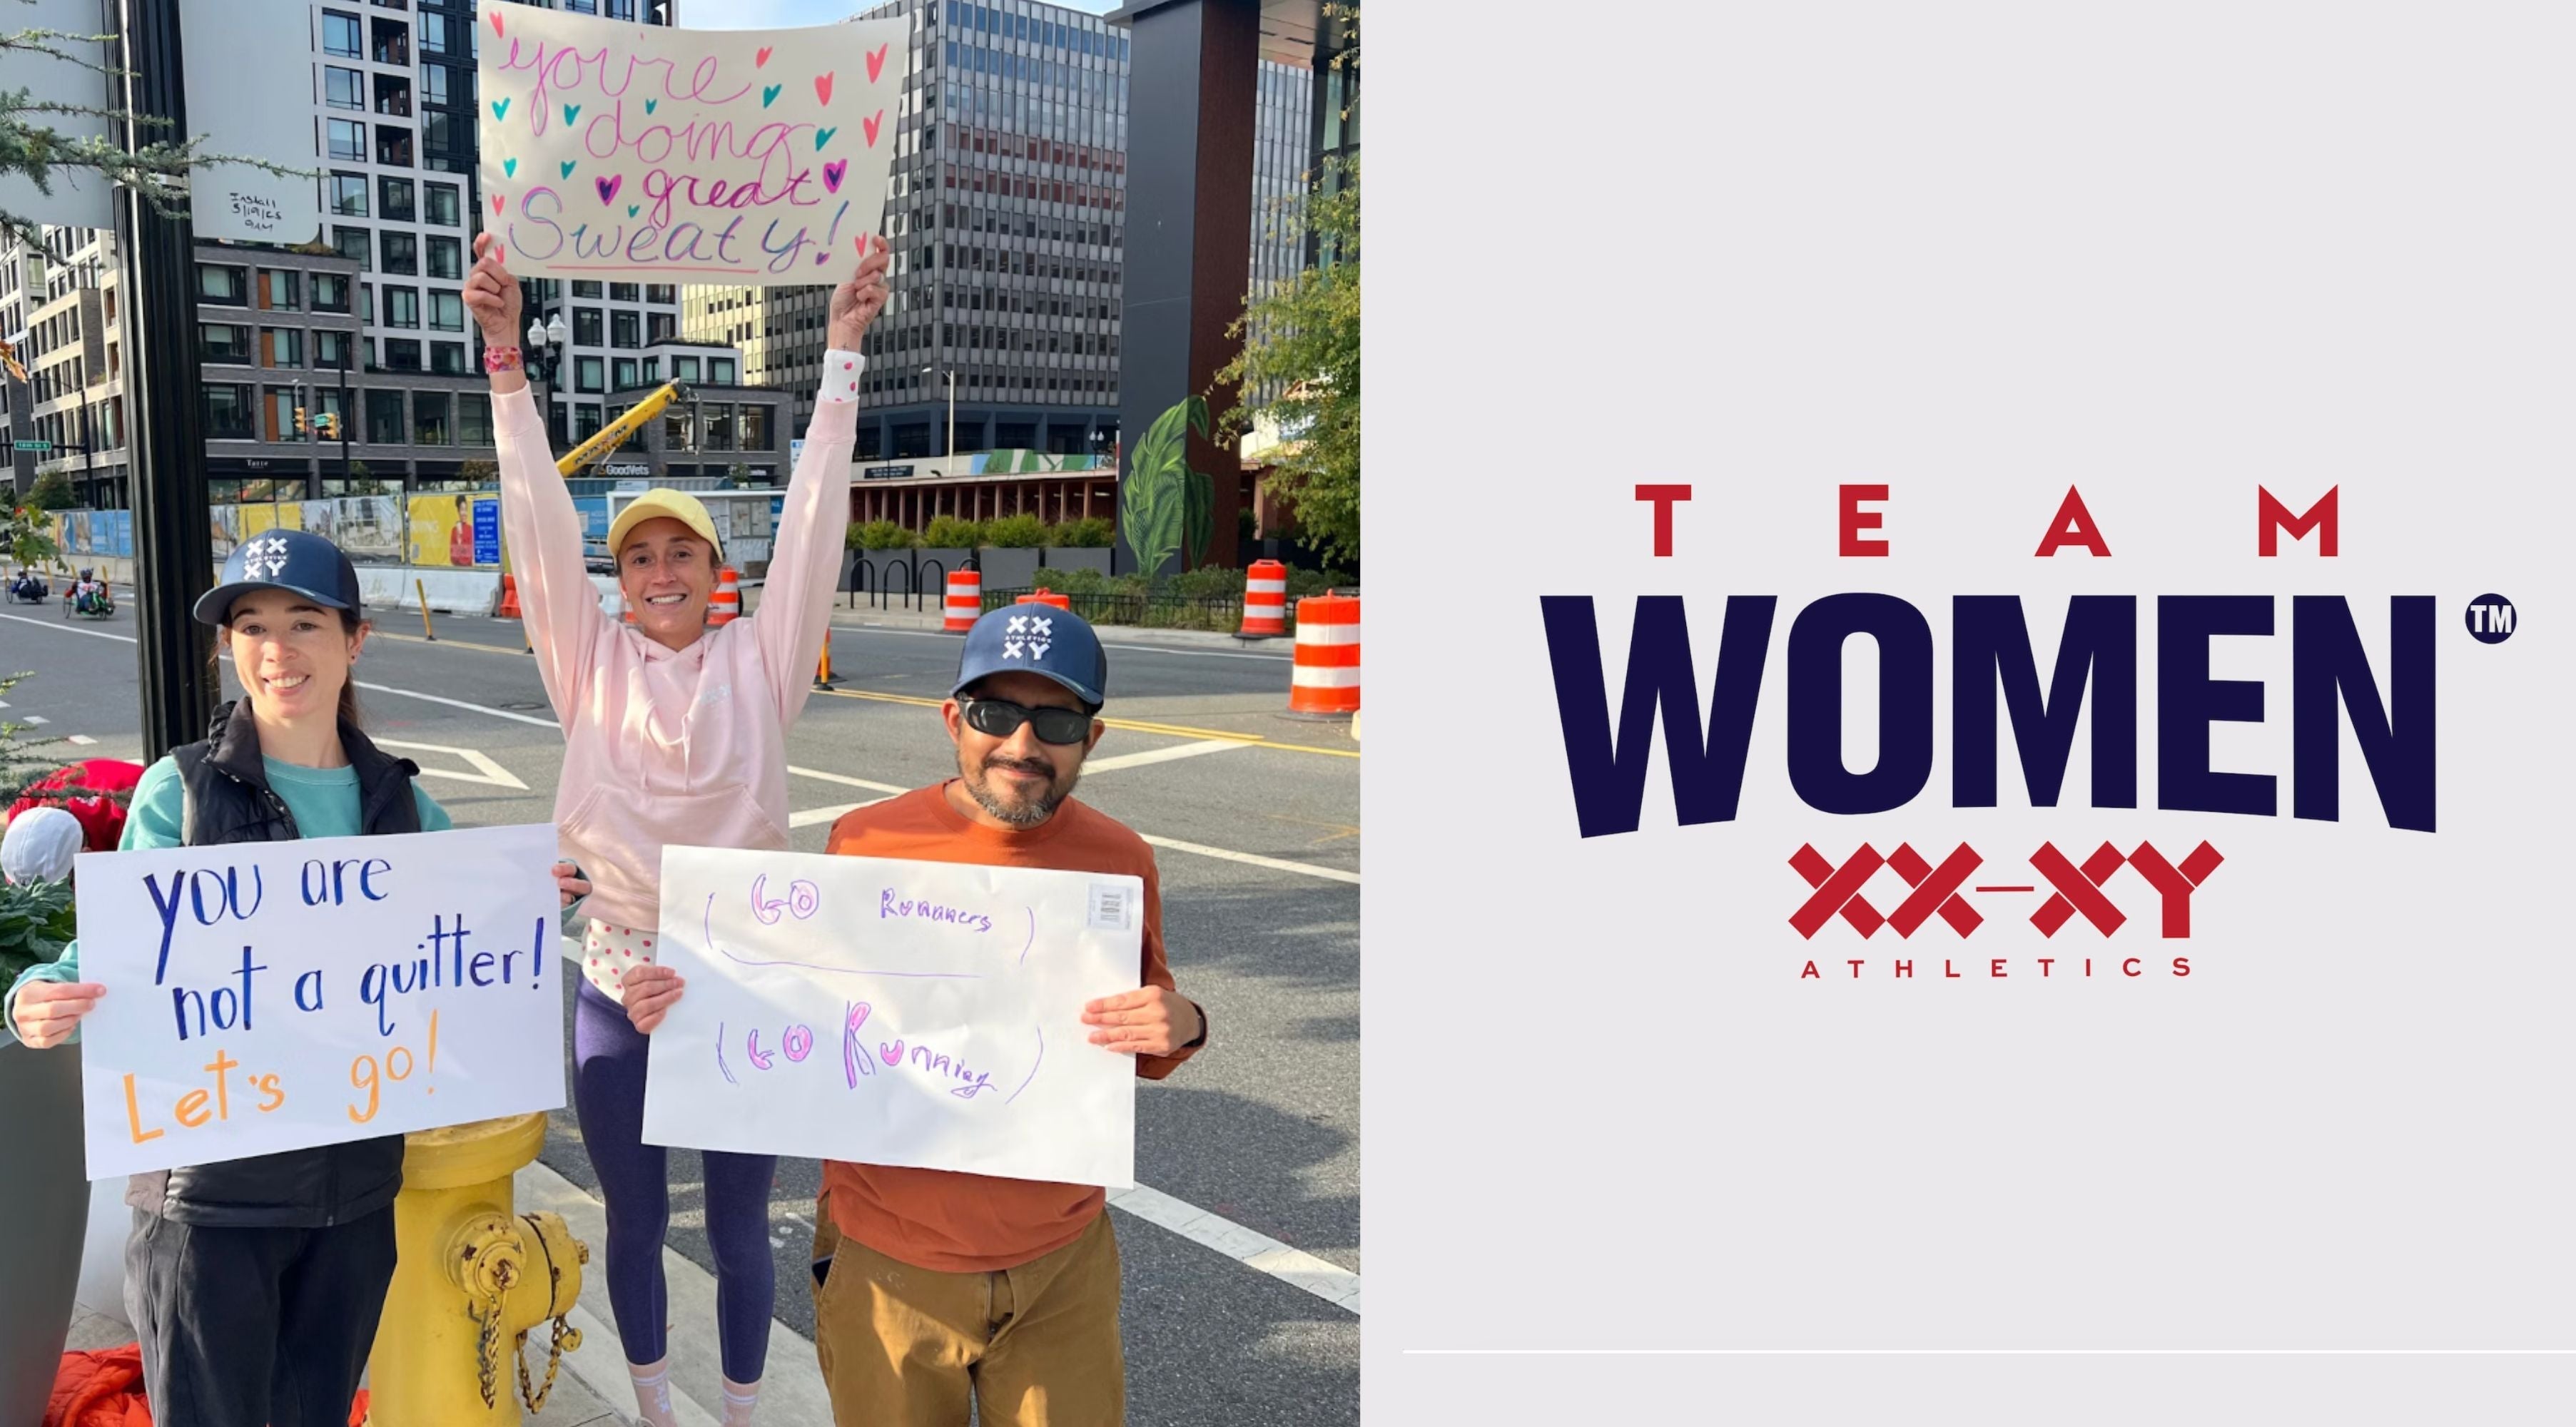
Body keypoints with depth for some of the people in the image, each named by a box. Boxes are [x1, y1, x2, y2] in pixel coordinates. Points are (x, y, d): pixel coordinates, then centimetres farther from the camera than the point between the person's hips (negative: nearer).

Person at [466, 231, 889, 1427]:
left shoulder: (758, 661, -4)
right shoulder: (592, 664, -1)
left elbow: (812, 519, -11)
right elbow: (541, 526, -10)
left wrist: (843, 351, -18)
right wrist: (505, 356, -19)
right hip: (618, 986, 1)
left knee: (738, 1229, 13)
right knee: (635, 1221, 18)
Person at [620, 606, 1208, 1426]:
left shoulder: (1121, 862, -7)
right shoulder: (866, 841, -10)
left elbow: (1144, 1050, 4)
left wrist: (1178, 1030, -18)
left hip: (1062, 1266, 1)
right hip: (887, 1264, 0)